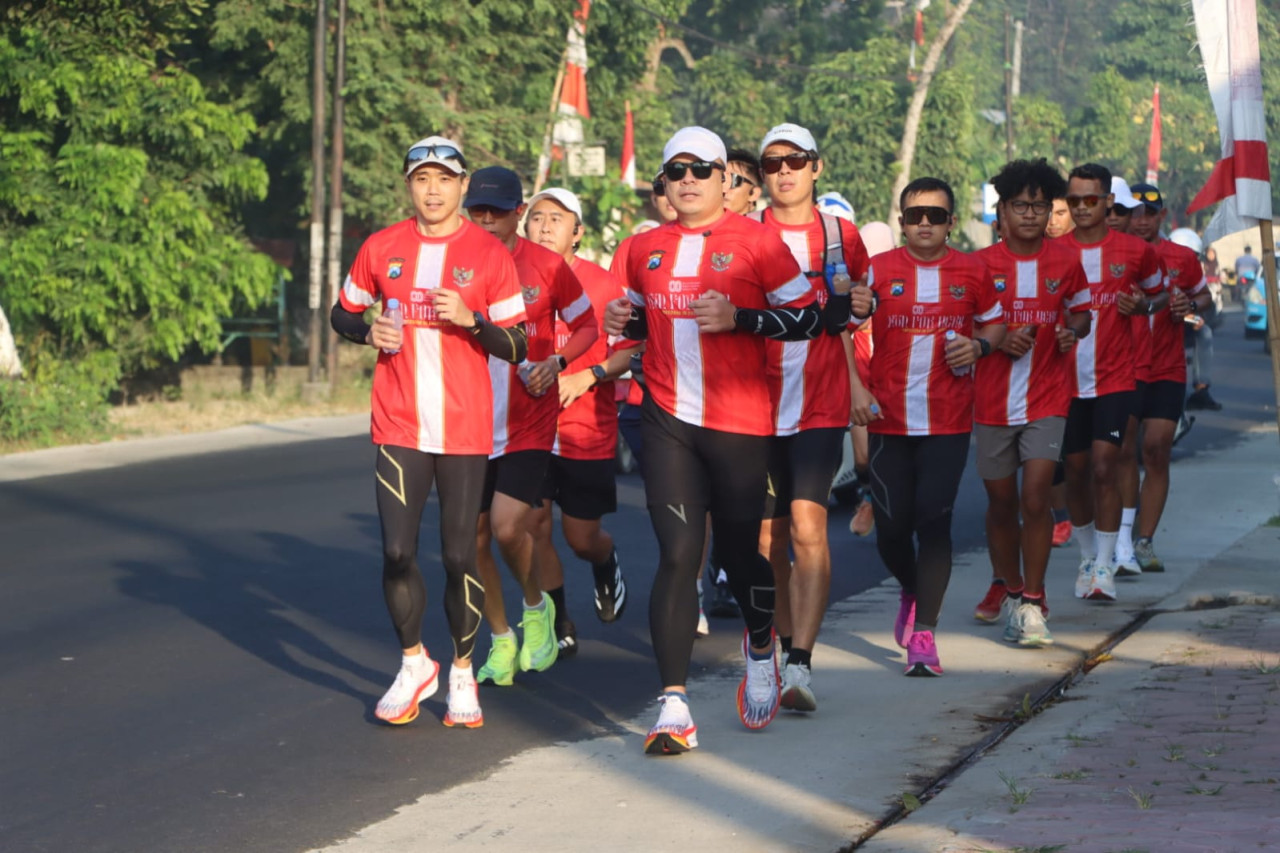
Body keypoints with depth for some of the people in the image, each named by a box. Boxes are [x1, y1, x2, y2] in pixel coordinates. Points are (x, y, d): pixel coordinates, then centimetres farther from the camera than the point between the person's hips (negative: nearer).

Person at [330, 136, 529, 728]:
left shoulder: (489, 255, -2)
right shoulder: (381, 249, 5)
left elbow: (515, 345, -2)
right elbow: (343, 314, 17)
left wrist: (471, 319, -19)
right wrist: (369, 331, -5)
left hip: (466, 429, -2)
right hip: (399, 427, 2)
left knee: (459, 555, 2)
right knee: (397, 552, -3)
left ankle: (462, 673, 18)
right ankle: (414, 664, 17)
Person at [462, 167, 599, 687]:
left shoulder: (547, 267, -3)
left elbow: (587, 325, 7)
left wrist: (556, 363, -9)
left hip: (529, 422, -3)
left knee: (508, 526, -17)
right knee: (474, 537, 4)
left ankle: (536, 606, 13)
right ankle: (502, 641, 21)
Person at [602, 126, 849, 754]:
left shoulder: (756, 242, -4)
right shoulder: (645, 249, 10)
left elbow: (811, 317, -5)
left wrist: (736, 318, -17)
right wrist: (624, 321, 2)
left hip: (739, 421, -2)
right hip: (667, 420, 3)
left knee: (738, 550, 6)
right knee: (677, 554, -7)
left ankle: (761, 646, 41)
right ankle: (674, 706, -9)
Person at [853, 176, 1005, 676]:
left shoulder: (972, 273, 4)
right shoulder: (878, 271, 1)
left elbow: (996, 324, 18)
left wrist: (979, 346, -5)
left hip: (948, 422, 0)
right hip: (888, 420, 0)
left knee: (934, 522, -7)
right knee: (892, 527, 1)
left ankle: (923, 633, -2)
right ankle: (911, 592, 34)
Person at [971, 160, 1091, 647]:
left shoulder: (1065, 261, 2)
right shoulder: (981, 265, -3)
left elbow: (1081, 311, 16)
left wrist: (1073, 330, -7)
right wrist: (999, 340, -16)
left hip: (1047, 399, -1)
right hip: (993, 400, 1)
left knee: (1035, 497, -12)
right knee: (1001, 502, 10)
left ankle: (1032, 603, -7)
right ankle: (1008, 588, 29)